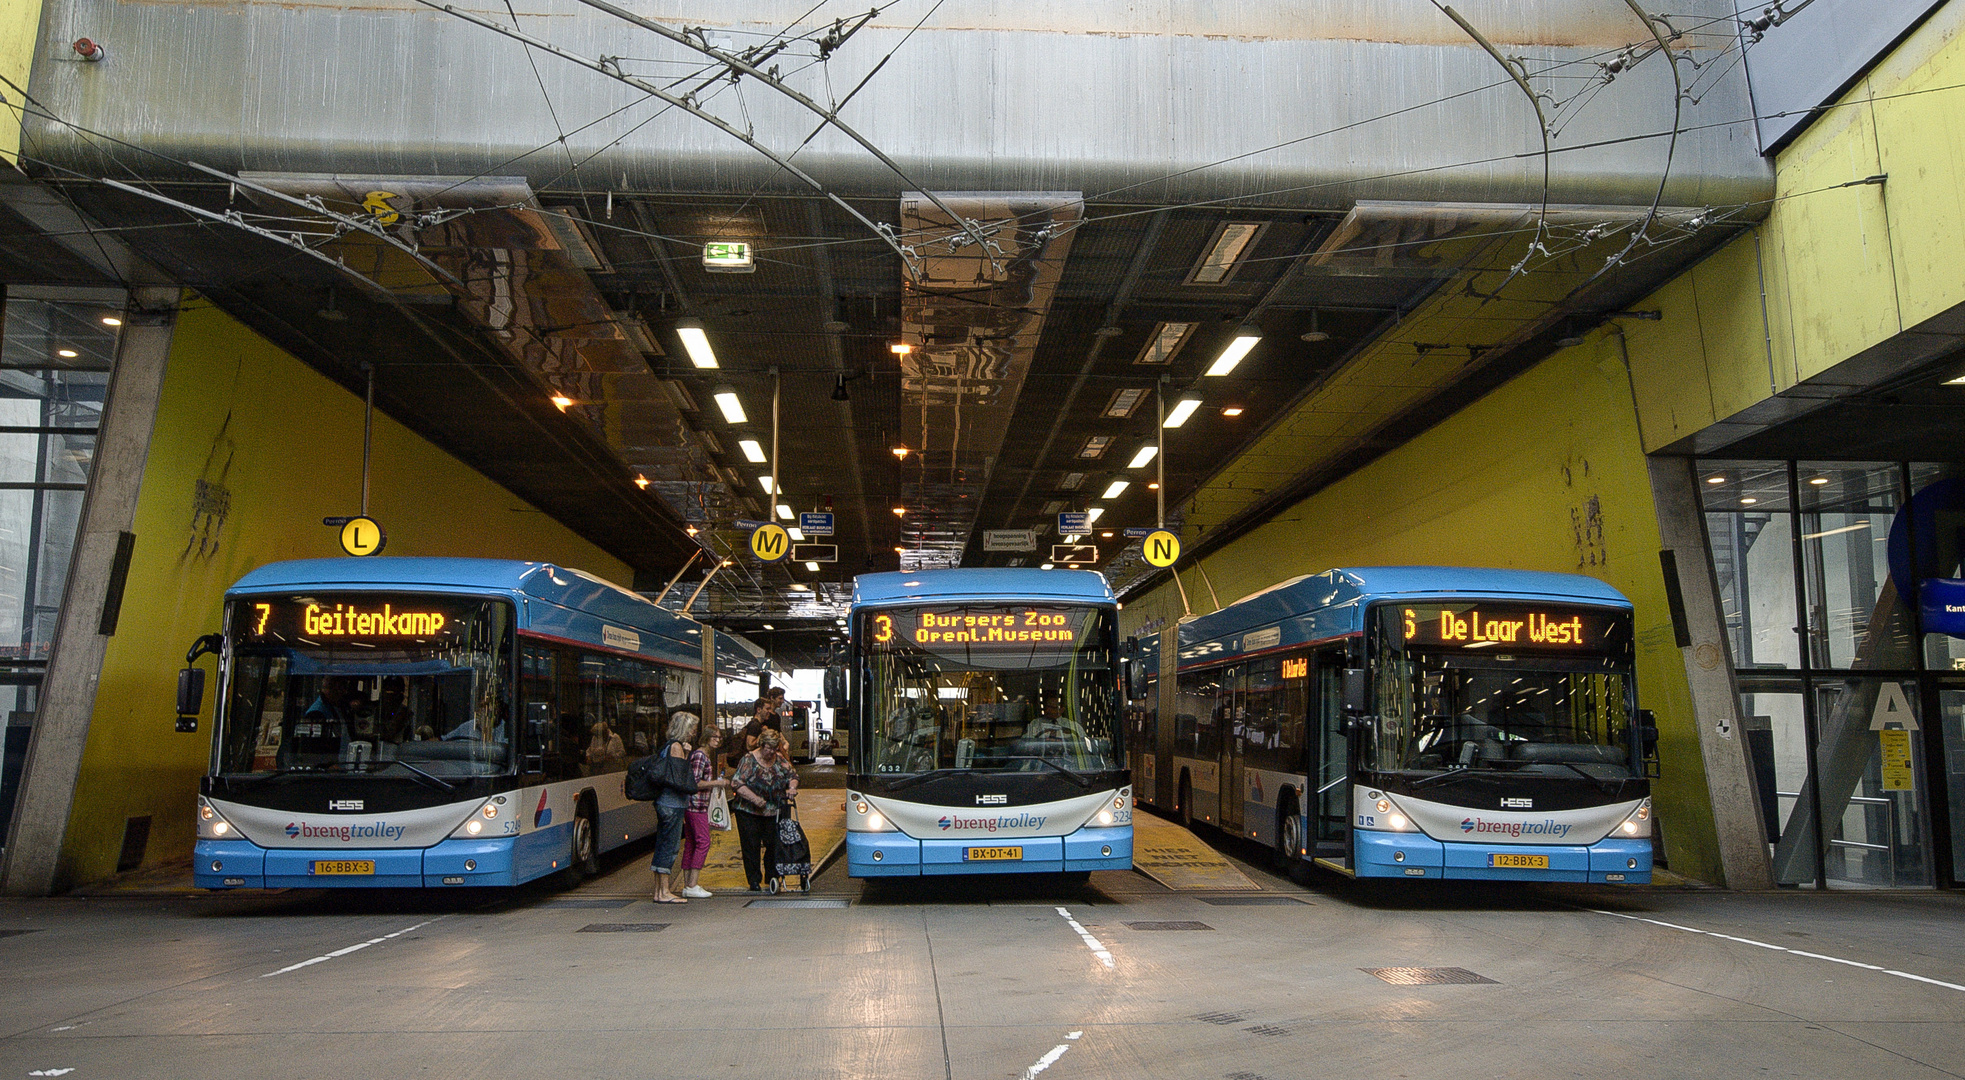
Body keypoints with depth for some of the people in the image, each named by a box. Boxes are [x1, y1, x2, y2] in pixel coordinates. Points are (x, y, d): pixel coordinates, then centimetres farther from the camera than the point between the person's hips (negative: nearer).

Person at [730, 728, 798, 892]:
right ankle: (754, 881, 9)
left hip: (774, 812, 4)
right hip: (749, 812, -3)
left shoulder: (780, 759, 6)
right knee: (751, 847, -1)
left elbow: (792, 775, 16)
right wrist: (754, 798, -23)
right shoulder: (749, 760, -8)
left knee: (774, 845, 2)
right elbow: (736, 783, -14)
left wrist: (792, 787, -7)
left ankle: (772, 878, 18)